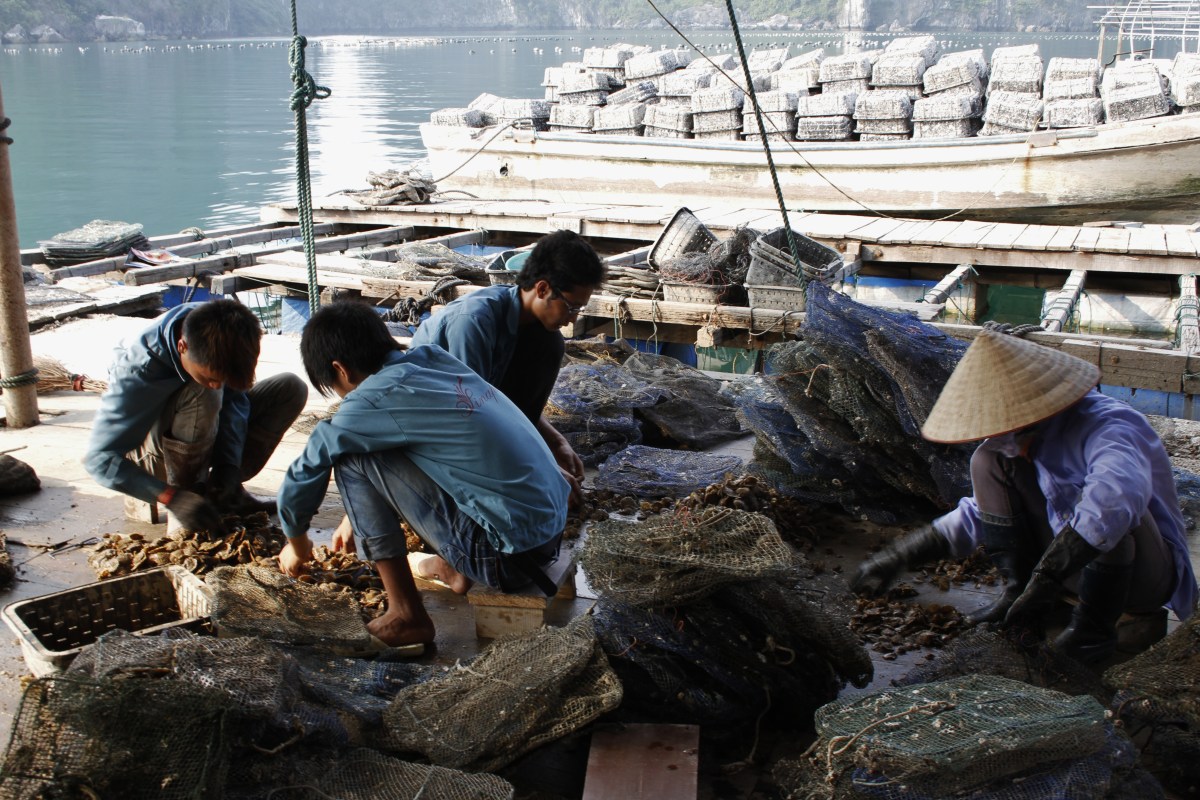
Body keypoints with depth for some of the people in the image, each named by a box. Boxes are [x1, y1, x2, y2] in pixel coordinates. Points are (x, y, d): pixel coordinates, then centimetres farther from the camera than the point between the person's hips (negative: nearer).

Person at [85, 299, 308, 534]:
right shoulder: (138, 372, -35)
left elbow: (236, 398, -10)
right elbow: (99, 458, -33)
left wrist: (228, 464, -24)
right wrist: (172, 497, -41)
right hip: (153, 453, -6)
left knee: (291, 388, -10)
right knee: (202, 396, -37)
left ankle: (227, 494, -5)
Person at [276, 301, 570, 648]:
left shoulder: (377, 396, -13)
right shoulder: (431, 359, 8)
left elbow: (305, 474, 1)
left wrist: (297, 543, 19)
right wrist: (358, 517, 35)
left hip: (512, 552, -8)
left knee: (353, 458, -6)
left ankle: (407, 617, 0)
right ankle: (456, 566, 17)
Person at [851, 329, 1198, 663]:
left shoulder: (1107, 428, -28)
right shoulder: (1023, 440, -2)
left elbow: (1118, 494, -51)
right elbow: (981, 512, 11)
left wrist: (1047, 576, -50)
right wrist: (900, 556, 5)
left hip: (1149, 575, -7)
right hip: (1072, 560, 7)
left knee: (1107, 502, -38)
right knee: (989, 463, -4)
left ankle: (1095, 625, -18)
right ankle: (1016, 592, -4)